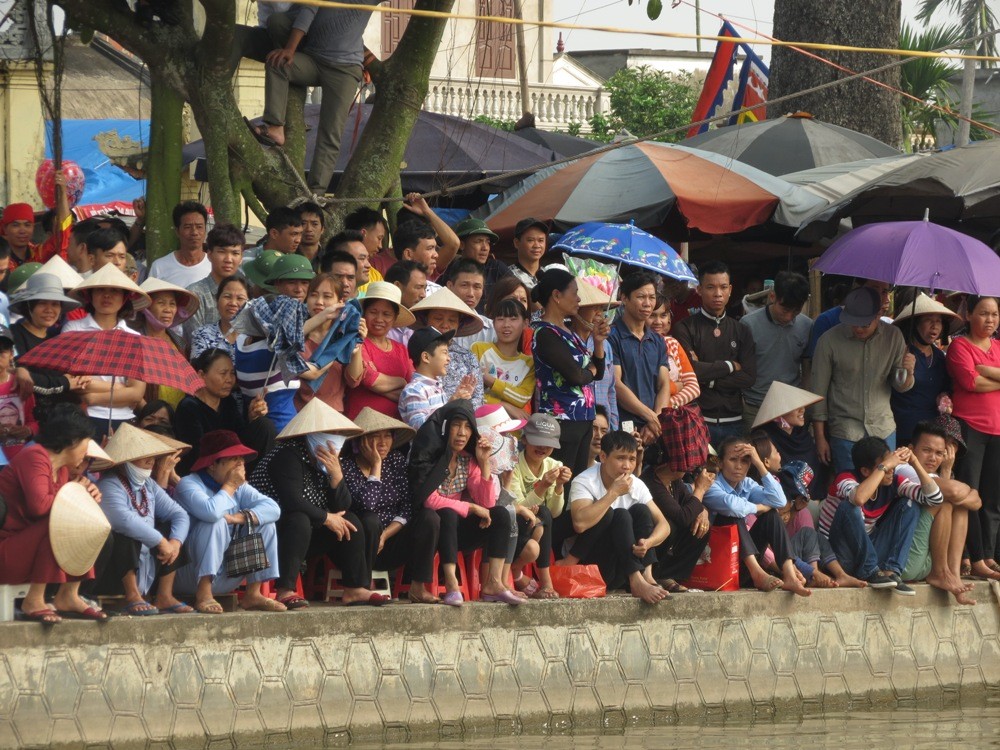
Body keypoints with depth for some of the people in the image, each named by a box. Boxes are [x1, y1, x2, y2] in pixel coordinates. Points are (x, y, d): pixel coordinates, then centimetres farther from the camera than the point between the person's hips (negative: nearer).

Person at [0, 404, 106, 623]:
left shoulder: (61, 469, 11)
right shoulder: (36, 457, -17)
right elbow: (39, 505, -30)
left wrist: (87, 495, -6)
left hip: (30, 547, 10)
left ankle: (68, 596, -3)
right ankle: (33, 602, -24)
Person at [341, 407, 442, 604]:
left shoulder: (397, 460, 5)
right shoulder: (346, 466, -10)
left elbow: (408, 507, -3)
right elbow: (366, 503, -27)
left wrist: (385, 535, -17)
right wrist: (376, 465, -17)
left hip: (390, 547, 4)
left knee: (429, 517, -18)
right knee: (370, 520, -35)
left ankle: (418, 588, -19)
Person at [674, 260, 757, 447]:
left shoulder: (741, 332, 12)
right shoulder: (686, 328, 0)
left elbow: (749, 377, 2)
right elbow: (688, 369, -14)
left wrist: (709, 380, -6)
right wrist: (730, 366, -3)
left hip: (733, 422, 3)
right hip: (698, 420, -3)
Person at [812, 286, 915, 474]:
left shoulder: (893, 336, -2)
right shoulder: (830, 340, -9)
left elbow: (901, 386, 4)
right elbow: (819, 391, -2)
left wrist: (908, 372, -21)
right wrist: (820, 438, -1)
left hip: (883, 429, 2)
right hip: (845, 432, -2)